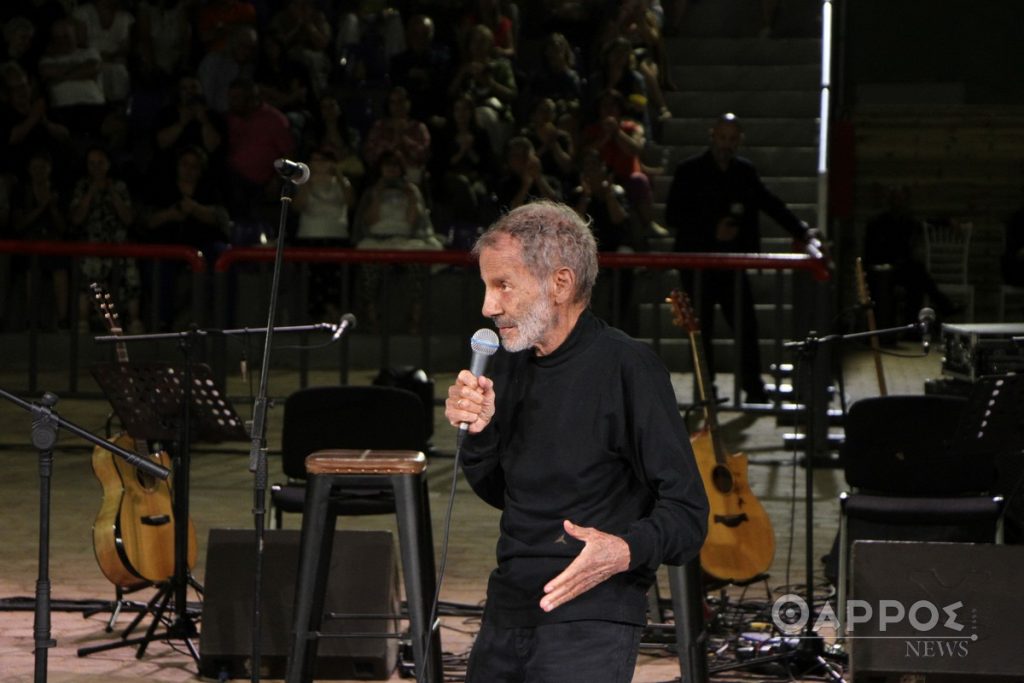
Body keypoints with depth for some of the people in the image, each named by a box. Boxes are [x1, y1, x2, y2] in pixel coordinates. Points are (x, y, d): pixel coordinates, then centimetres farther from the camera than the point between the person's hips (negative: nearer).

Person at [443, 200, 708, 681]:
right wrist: (478, 431, 1)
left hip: (590, 621, -7)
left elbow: (686, 513, -15)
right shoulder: (511, 366, 11)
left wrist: (626, 550, -33)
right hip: (506, 613, 7)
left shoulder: (627, 367, -12)